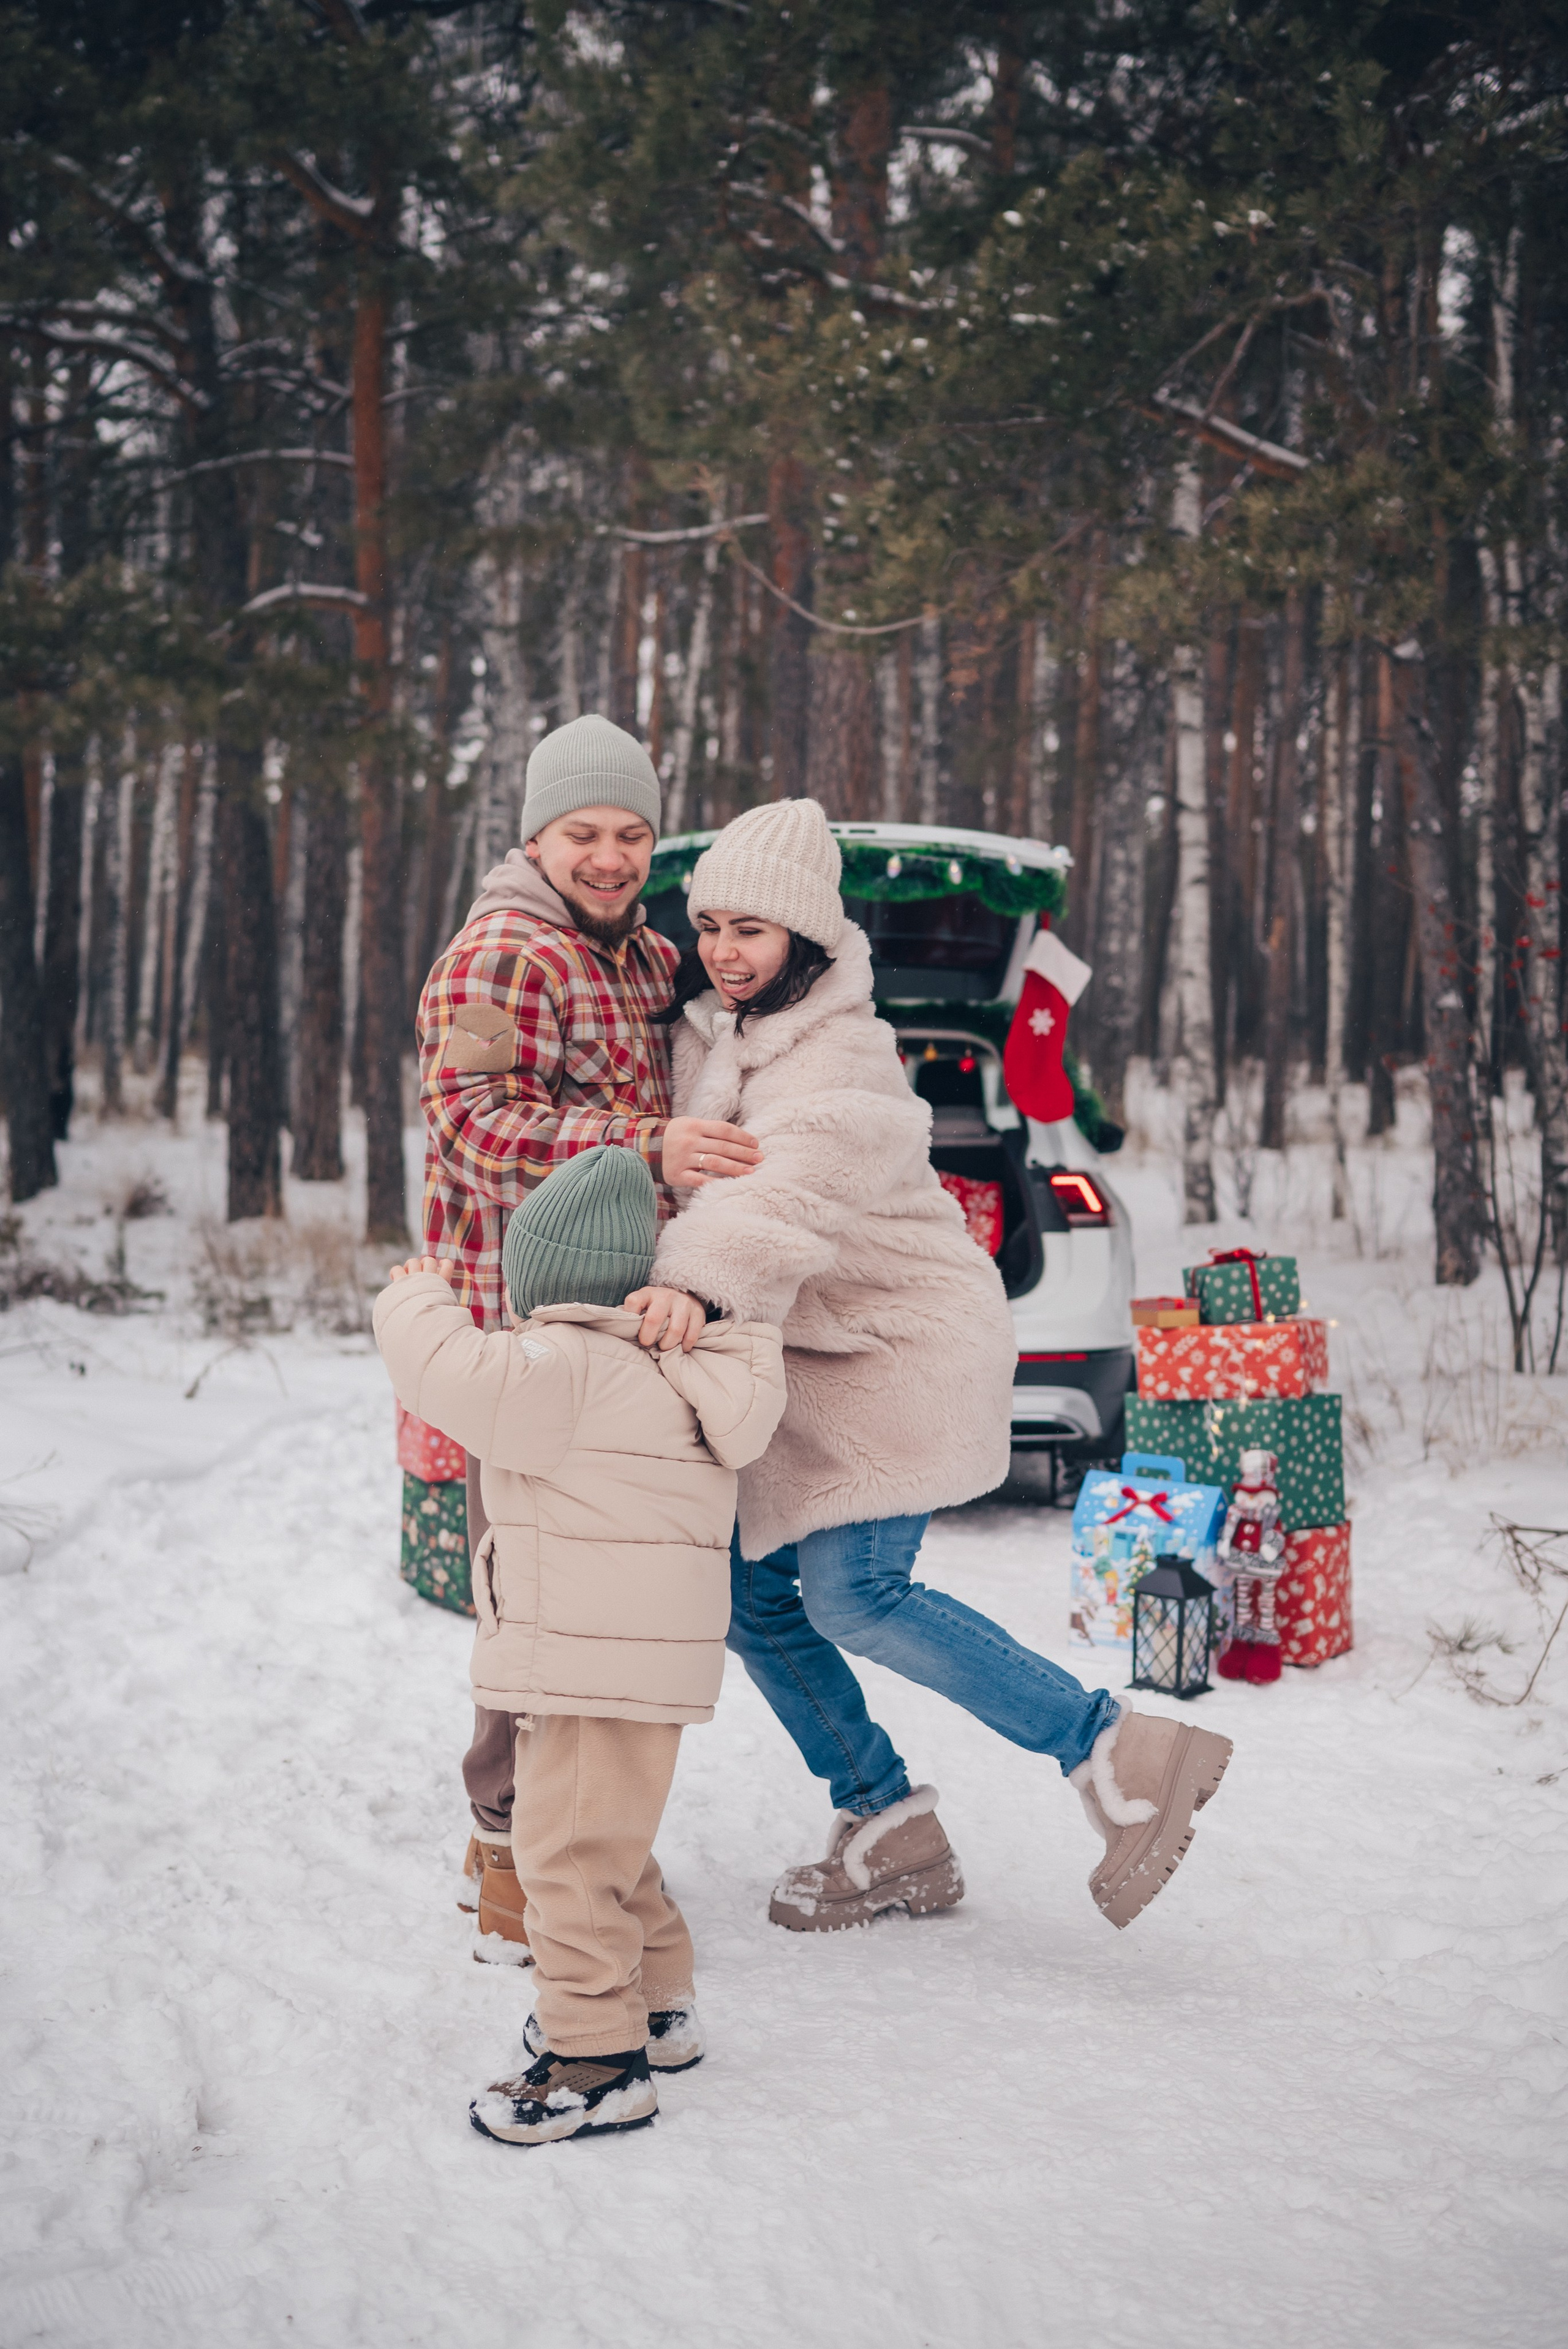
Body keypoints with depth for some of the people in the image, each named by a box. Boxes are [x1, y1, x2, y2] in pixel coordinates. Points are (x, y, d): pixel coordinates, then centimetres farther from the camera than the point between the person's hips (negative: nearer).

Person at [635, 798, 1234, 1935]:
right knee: (753, 1596, 5)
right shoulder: (710, 1031, 8)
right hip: (801, 1363, 9)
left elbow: (797, 1186, -38)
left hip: (900, 1350, -9)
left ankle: (1116, 1751, -8)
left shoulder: (842, 1057, -19)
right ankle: (892, 1833, 18)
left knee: (851, 1592, -18)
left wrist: (697, 1280, -54)